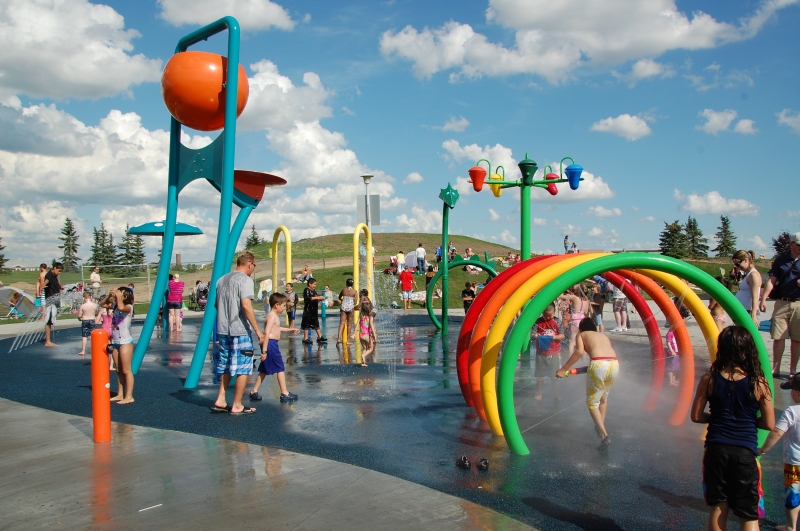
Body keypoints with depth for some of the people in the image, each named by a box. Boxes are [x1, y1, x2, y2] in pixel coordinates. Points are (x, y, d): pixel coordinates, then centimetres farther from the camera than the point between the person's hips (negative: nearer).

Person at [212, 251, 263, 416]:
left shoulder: (222, 279, 14)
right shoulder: (245, 280, -10)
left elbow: (216, 304, 20)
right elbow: (246, 306, -21)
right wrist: (257, 330, -19)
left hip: (223, 330, 8)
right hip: (240, 331, -8)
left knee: (226, 366, 17)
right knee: (243, 368, 1)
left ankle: (220, 401, 16)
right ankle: (237, 406, 6)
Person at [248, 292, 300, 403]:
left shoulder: (273, 315, 16)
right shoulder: (272, 316, -16)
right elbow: (266, 333, -24)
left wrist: (289, 330, 41)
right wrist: (264, 351, -27)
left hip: (271, 344, 10)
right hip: (270, 344, -10)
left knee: (264, 370, 15)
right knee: (280, 368, -2)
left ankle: (254, 392, 19)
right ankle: (285, 394, 3)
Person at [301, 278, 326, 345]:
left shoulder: (314, 290, 14)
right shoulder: (306, 290, -11)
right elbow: (307, 298, -25)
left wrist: (320, 298, 3)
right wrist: (317, 297, -25)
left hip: (314, 310, 9)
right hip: (308, 310, -9)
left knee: (316, 323, 13)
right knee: (306, 324, -3)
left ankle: (319, 337, 20)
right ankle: (305, 338, 0)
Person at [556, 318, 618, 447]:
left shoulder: (581, 335, 18)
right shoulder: (604, 336, 33)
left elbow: (579, 351, -2)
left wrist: (563, 369, -4)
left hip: (598, 365, -5)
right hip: (614, 364, 5)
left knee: (592, 402, 10)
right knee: (603, 398, 29)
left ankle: (604, 435, -3)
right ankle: (601, 428, 35)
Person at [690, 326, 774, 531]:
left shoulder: (709, 379, -6)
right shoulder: (758, 383, -9)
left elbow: (696, 416, -1)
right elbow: (769, 424, -4)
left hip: (716, 449, 1)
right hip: (745, 452, -1)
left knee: (718, 507, 17)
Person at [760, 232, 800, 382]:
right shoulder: (781, 260, 6)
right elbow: (771, 281, 3)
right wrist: (763, 299, -7)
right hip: (782, 303, 1)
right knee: (778, 337, 1)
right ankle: (775, 369, 10)